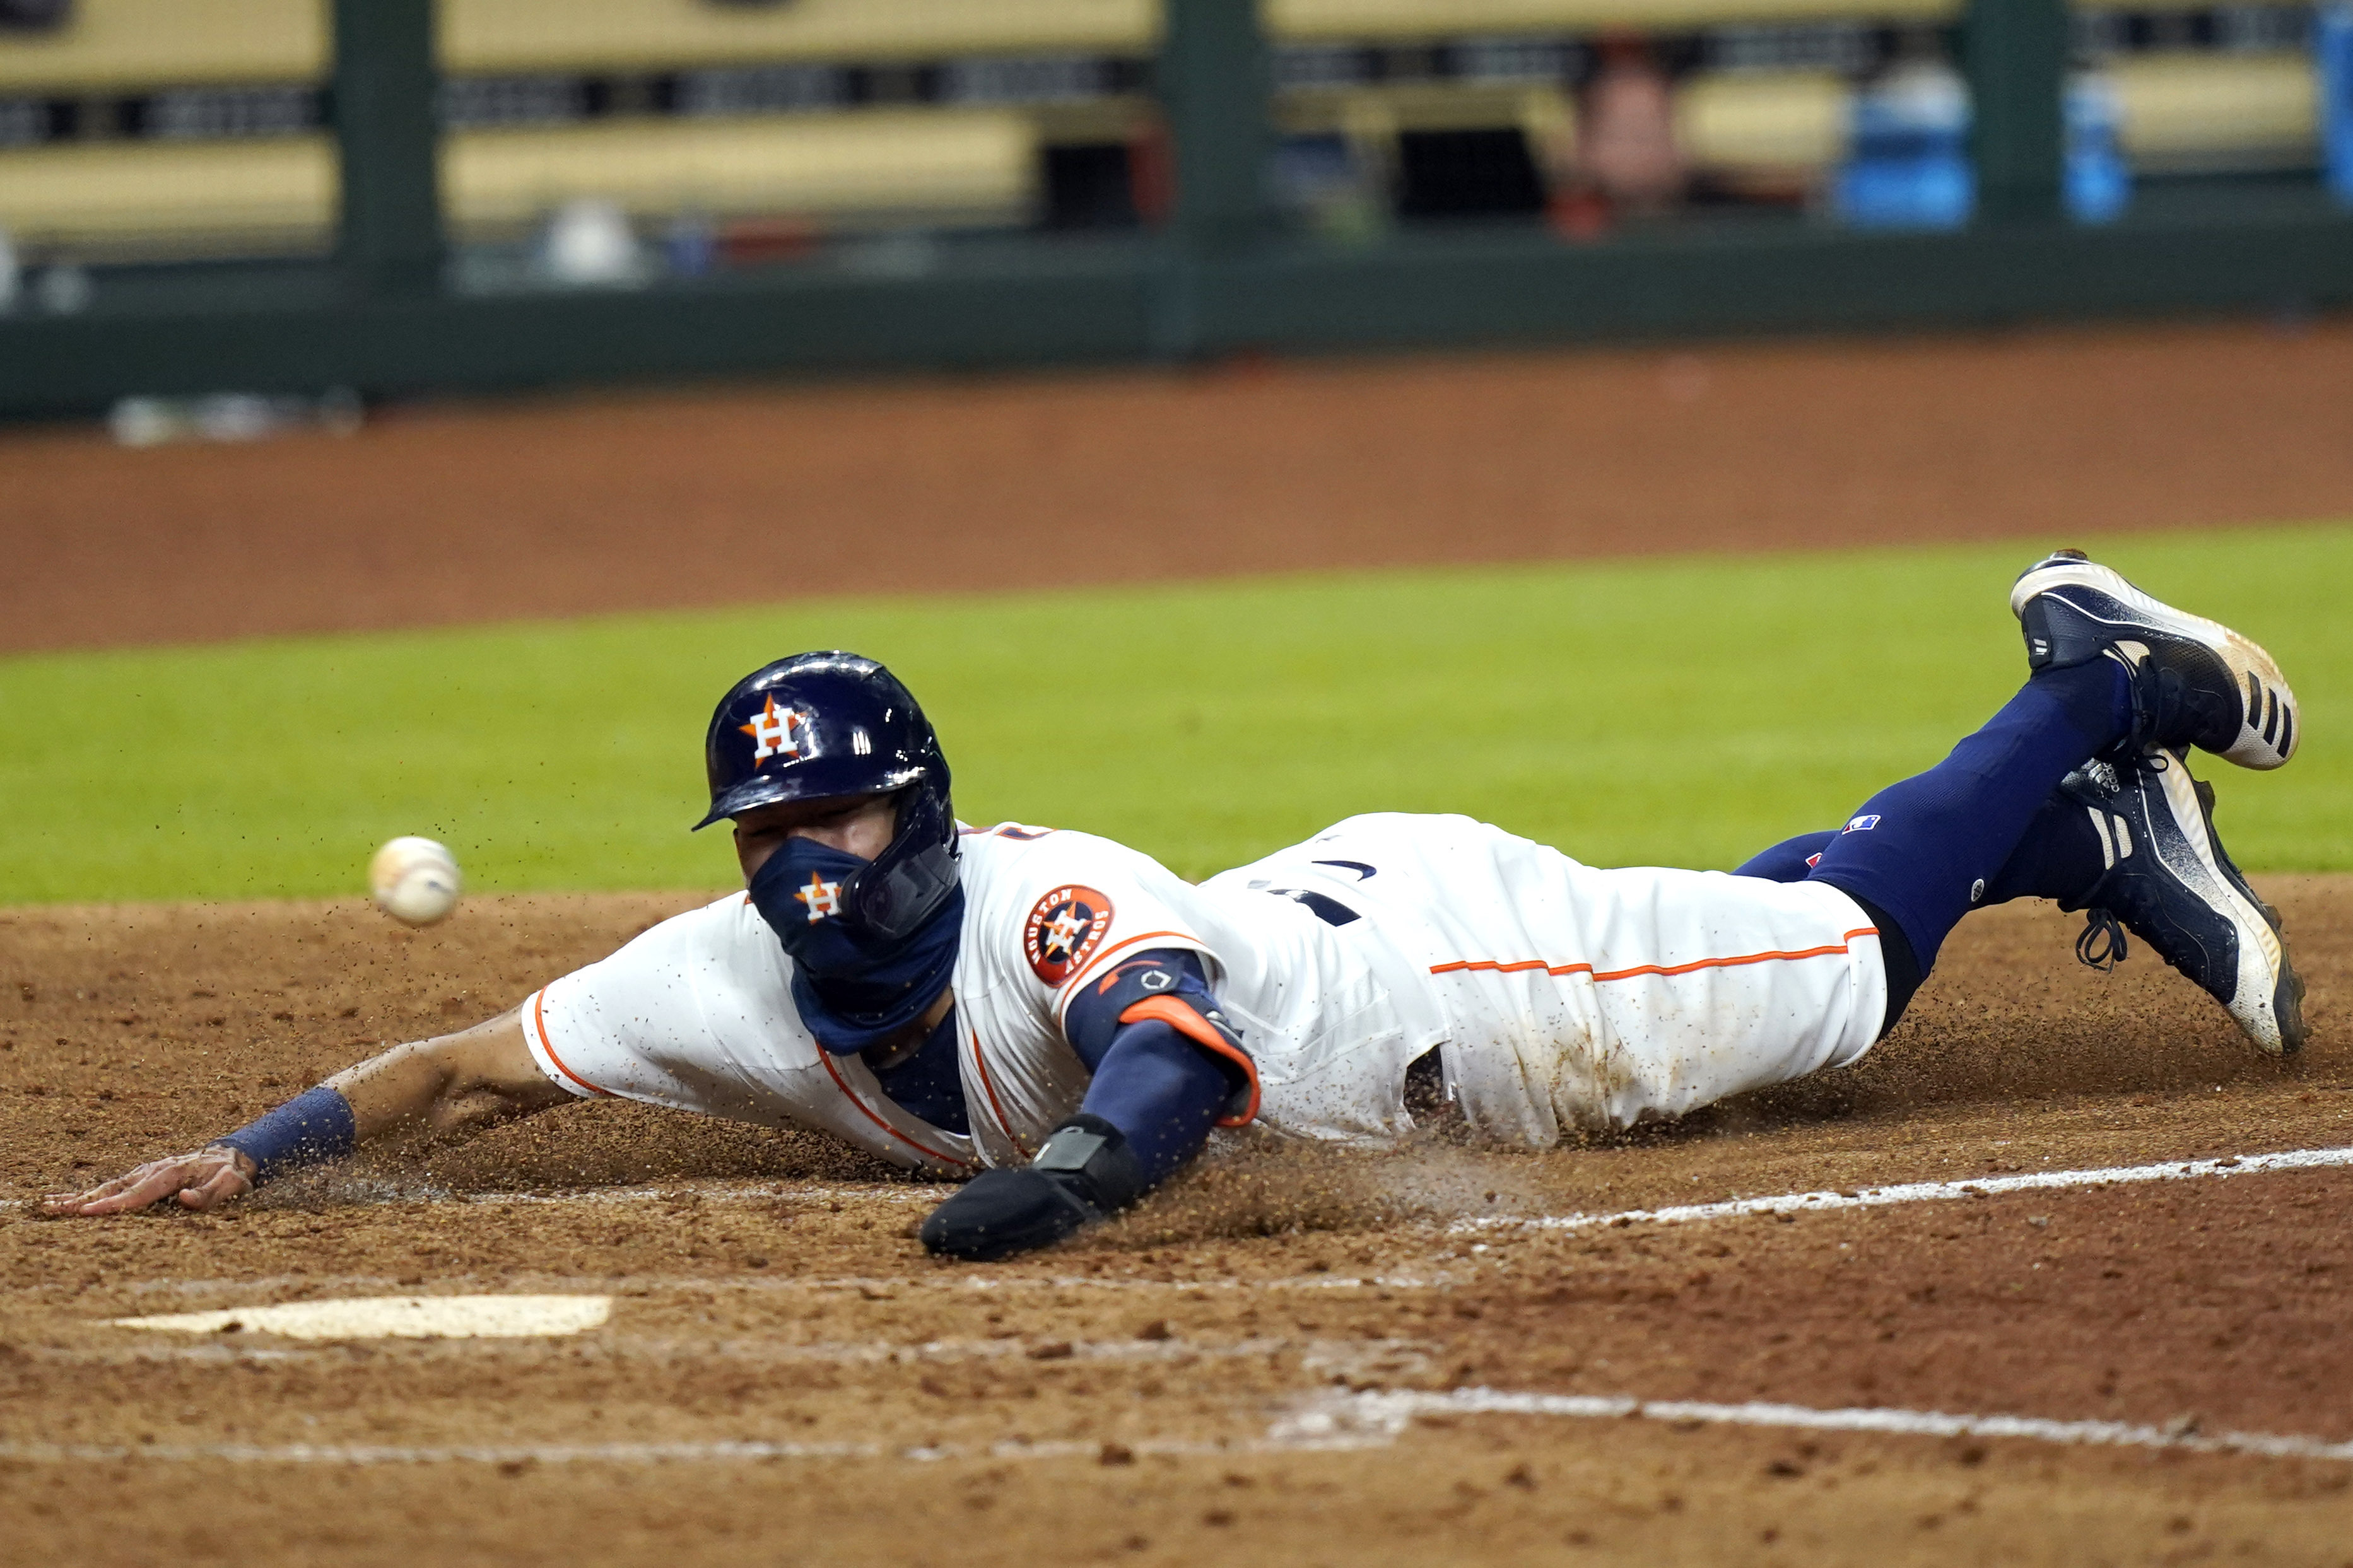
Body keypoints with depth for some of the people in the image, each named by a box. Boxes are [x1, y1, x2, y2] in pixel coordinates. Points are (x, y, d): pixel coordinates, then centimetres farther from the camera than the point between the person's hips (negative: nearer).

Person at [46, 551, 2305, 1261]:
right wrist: (251, 1151, -23)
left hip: (1430, 958, -6)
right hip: (1307, 944, 6)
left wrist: (1088, 1159, -74)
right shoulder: (737, 982, -17)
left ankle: (2094, 690, 25)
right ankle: (2095, 826, 36)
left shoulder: (1045, 907, -36)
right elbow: (464, 1070, -12)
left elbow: (1183, 1020, -55)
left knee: (1834, 954, 3)